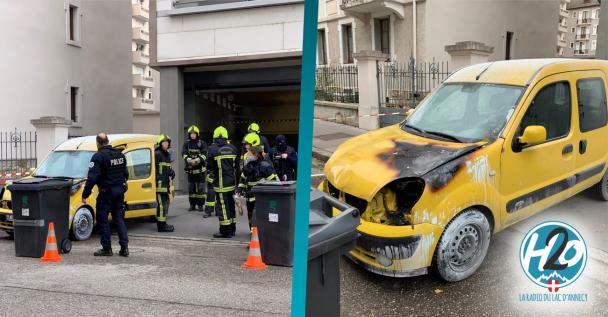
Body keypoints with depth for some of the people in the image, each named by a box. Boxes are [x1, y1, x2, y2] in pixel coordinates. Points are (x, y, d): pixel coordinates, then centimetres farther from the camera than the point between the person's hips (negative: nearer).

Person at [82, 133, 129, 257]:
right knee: (119, 218, 13)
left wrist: (85, 194, -13)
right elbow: (125, 174, 17)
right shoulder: (120, 155, 9)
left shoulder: (98, 156, -13)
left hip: (106, 192, -7)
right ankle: (124, 247, 9)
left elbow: (92, 178, -18)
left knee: (102, 219, 4)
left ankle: (107, 249, 7)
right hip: (120, 190, 7)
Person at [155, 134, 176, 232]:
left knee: (165, 202, 15)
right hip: (159, 183, -10)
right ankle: (161, 225, -6)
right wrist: (158, 177, -22)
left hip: (166, 183, 10)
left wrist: (171, 171, 12)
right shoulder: (157, 154, -12)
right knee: (162, 203, -9)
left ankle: (162, 223, 25)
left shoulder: (167, 154, 18)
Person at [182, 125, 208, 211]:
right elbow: (184, 154, -9)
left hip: (200, 169, -3)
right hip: (190, 169, 3)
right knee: (191, 188, 9)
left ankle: (200, 205, 6)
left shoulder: (202, 143, -2)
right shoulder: (186, 143, 4)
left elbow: (204, 154, -13)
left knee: (201, 188, -2)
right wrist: (189, 160, -27)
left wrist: (197, 160, -29)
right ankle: (192, 205, 18)